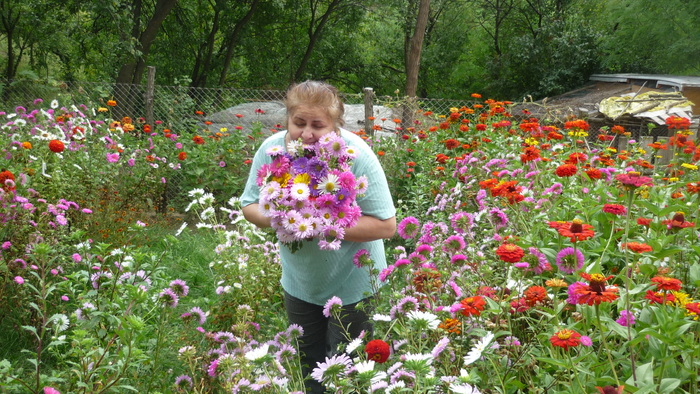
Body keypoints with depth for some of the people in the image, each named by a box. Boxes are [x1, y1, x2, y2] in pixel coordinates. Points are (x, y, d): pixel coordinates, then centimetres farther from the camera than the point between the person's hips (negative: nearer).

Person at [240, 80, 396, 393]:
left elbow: (385, 225, -23)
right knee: (307, 364, 22)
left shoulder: (357, 155, -26)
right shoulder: (271, 149, -14)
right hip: (299, 283, 4)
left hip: (352, 285, -4)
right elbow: (249, 205, -2)